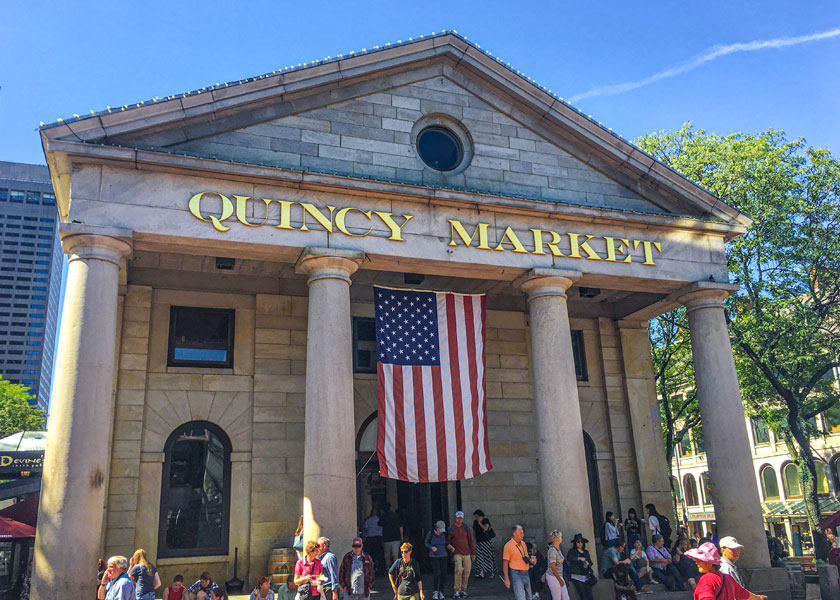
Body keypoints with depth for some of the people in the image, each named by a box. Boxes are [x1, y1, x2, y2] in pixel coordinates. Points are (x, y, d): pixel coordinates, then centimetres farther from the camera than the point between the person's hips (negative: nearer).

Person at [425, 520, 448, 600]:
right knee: (437, 573, -16)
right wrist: (432, 547, -21)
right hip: (434, 557, -3)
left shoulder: (444, 533, -8)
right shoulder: (430, 533, -16)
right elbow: (426, 542, -2)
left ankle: (440, 592, 15)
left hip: (443, 556, 3)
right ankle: (435, 592, -3)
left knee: (443, 575, 0)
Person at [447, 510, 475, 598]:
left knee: (467, 571, 1)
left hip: (467, 554, 4)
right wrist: (450, 546, -16)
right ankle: (457, 590, -11)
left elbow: (471, 540, 15)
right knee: (459, 570, -21)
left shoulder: (466, 528, 10)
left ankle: (463, 589, 17)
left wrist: (473, 552, 15)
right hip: (457, 554, -4)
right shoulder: (451, 529, 1)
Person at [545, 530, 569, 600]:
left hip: (559, 576, 9)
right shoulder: (552, 550, -20)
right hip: (553, 577, -9)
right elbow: (552, 567, -23)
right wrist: (560, 580, -19)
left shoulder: (558, 548, 7)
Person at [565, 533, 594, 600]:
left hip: (587, 576, 4)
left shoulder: (586, 552, 18)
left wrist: (588, 564, -4)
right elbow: (568, 558, -16)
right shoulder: (572, 551, 3)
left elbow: (591, 563, 19)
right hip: (577, 576, -4)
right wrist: (579, 558, -25)